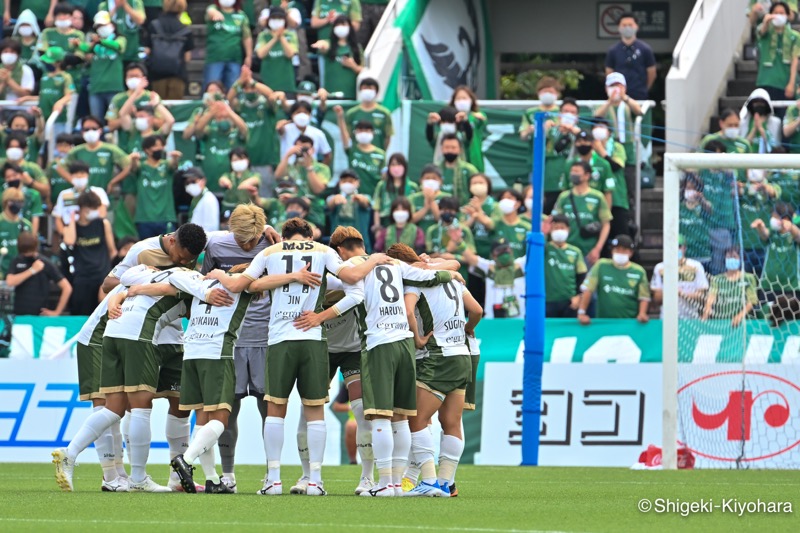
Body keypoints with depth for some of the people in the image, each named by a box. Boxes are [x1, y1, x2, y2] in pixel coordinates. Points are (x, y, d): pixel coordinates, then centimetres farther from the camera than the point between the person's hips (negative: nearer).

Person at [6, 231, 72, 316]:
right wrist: (32, 270, -12)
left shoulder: (45, 264, -3)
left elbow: (67, 288, -3)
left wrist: (57, 312, -7)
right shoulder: (17, 262, 6)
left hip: (40, 315, -3)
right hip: (19, 314, 3)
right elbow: (10, 282, -11)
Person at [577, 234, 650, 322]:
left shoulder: (638, 271, 5)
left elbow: (644, 297, 7)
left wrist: (642, 314, -11)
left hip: (630, 322, 1)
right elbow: (588, 290, 0)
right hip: (604, 322, -1)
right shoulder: (602, 265, 4)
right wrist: (581, 313, -8)